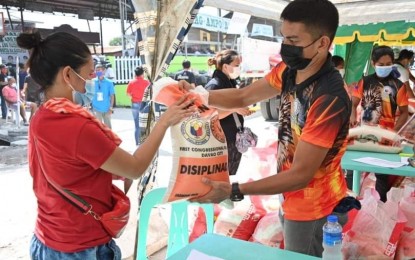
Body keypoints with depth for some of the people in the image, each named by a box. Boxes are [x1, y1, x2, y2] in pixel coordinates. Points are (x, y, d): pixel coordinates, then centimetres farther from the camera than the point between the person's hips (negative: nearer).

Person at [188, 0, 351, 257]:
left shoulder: (330, 99, -34)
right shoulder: (288, 71, -10)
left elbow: (301, 174, -30)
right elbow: (244, 96, 0)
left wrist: (233, 191, -31)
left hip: (311, 200, -7)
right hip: (293, 192, 7)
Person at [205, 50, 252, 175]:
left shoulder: (231, 83, 12)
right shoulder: (214, 85, -15)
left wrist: (242, 109, 8)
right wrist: (234, 109, -26)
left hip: (234, 141, 9)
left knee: (230, 177, 16)